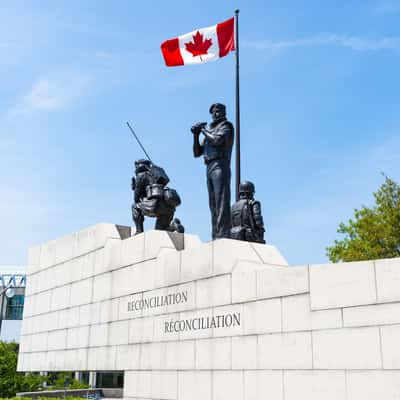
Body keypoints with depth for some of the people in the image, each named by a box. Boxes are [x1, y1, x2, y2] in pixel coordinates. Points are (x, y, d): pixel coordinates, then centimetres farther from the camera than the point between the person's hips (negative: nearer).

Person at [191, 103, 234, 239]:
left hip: (220, 166, -8)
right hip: (209, 169, 8)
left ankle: (223, 235, -23)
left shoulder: (225, 126, 7)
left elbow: (217, 140, -15)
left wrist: (204, 130, 0)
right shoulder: (210, 130, 26)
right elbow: (197, 153, 21)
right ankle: (216, 237, 0)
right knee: (213, 205, 2)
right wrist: (196, 135, 8)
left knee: (221, 202, -16)